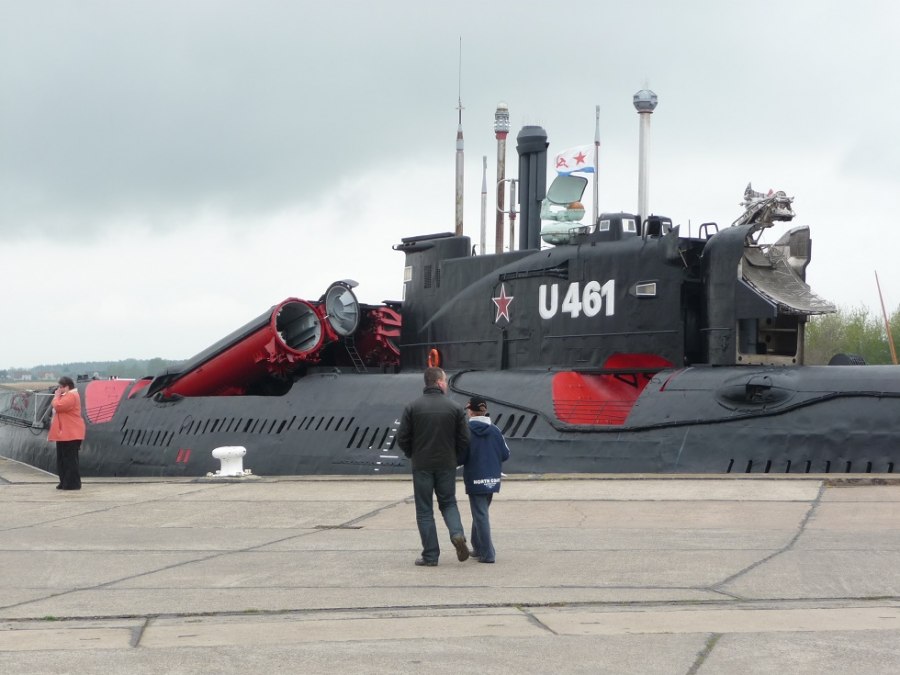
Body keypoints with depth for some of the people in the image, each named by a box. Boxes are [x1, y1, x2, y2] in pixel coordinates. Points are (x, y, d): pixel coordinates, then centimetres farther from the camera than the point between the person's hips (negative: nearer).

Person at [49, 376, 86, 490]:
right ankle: (65, 483, 17)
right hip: (64, 434, 11)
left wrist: (56, 396, -10)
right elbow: (56, 406, 24)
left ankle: (73, 483, -8)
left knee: (70, 459, -9)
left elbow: (58, 406, -22)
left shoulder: (71, 396, -15)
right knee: (63, 459, 13)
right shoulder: (67, 396, 20)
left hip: (70, 434, -11)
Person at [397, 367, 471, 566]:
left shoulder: (413, 407, -5)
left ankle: (430, 555, 4)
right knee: (448, 503, 18)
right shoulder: (455, 408, -3)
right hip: (447, 465, 1)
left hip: (421, 466, -1)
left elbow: (402, 438, -5)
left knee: (424, 510, 7)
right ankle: (457, 534, -9)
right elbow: (464, 439, -3)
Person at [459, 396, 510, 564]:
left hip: (474, 479, -5)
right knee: (481, 513, 20)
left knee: (480, 515, -1)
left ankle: (487, 553, -4)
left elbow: (460, 456, -14)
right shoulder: (495, 431, 1)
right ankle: (478, 548, 28)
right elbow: (505, 454, 3)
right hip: (493, 479, 5)